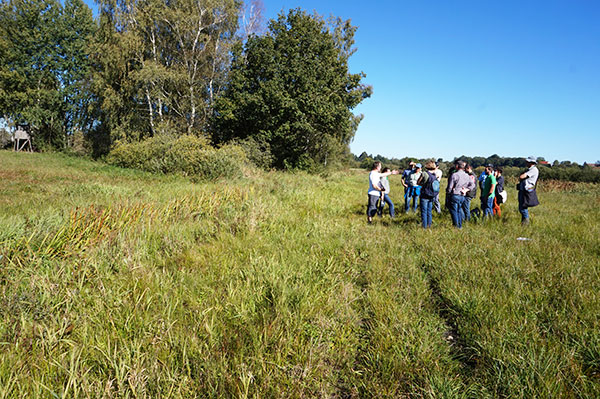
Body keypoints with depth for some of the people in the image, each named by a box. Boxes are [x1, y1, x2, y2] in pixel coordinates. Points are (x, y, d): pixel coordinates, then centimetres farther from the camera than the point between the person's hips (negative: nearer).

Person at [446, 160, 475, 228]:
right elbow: (472, 184, 9)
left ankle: (456, 226, 1)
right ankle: (460, 226, 20)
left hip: (455, 195, -6)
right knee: (459, 211, 16)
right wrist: (466, 190, 7)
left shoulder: (454, 175, -13)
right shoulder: (467, 175, 7)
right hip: (462, 196, 7)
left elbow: (450, 187, -12)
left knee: (454, 211, 1)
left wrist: (447, 192, 5)